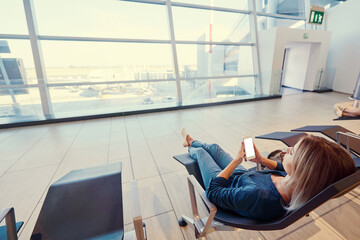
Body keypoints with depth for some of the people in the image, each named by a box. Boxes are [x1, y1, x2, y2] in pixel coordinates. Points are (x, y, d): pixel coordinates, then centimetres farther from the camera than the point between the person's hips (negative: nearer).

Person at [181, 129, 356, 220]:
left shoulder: (259, 198, -49)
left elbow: (213, 191, -33)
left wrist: (238, 159, -28)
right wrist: (261, 159, -12)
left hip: (225, 185, -5)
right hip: (242, 175, 5)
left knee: (200, 151, 16)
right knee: (214, 147, 21)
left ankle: (191, 149, 55)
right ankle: (192, 142, 55)